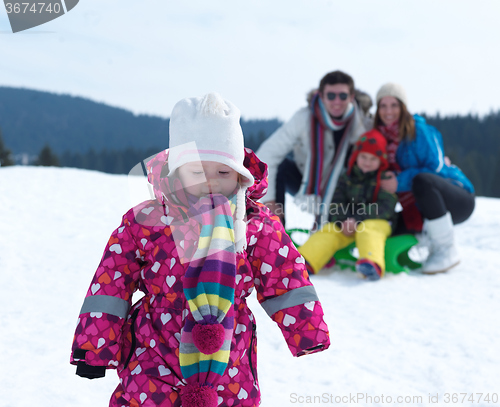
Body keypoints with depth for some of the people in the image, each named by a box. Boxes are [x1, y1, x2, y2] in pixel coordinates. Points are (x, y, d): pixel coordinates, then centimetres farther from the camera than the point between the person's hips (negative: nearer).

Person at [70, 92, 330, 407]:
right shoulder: (145, 223, -8)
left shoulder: (258, 226, -4)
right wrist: (94, 345, 2)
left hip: (229, 364, 1)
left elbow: (285, 280, 5)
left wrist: (307, 332, 9)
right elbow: (111, 283, -2)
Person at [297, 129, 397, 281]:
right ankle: (303, 263, -35)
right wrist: (342, 222, -16)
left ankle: (373, 265, -63)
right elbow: (337, 202, 6)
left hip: (376, 221, -4)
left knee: (368, 230, -36)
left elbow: (385, 207, -13)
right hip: (347, 222, 4)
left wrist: (357, 220, -22)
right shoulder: (347, 178, 12)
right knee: (327, 231, -20)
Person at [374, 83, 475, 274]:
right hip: (418, 209, 7)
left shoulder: (418, 130, -13)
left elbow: (436, 168, -21)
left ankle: (447, 250, -26)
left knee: (421, 180, -38)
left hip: (458, 199, -7)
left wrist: (400, 182, -28)